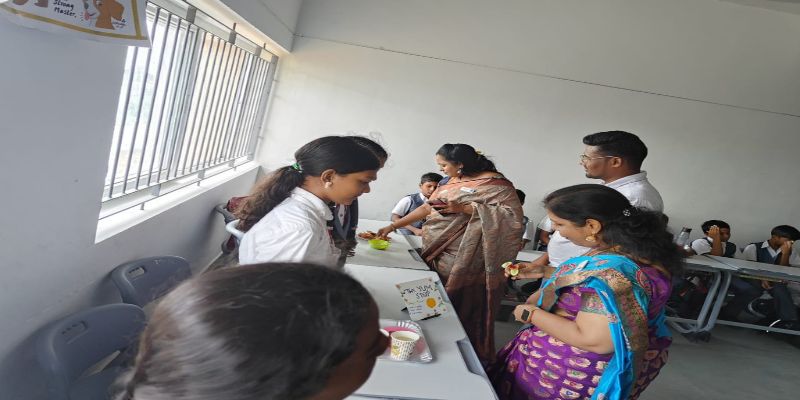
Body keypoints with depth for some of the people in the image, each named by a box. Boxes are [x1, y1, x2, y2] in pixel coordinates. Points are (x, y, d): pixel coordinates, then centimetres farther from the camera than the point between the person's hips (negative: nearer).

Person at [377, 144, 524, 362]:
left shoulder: (494, 183, -8)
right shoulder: (449, 181, 15)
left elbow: (513, 214, -17)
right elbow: (427, 207, 19)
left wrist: (464, 208, -19)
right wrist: (392, 227, 14)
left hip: (466, 264, -7)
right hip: (437, 257, 7)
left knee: (464, 313, -4)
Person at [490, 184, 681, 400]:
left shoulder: (612, 272, -34)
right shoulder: (631, 248, -5)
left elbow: (593, 341, -34)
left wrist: (531, 314, -22)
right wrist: (543, 272, 10)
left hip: (578, 373, -8)